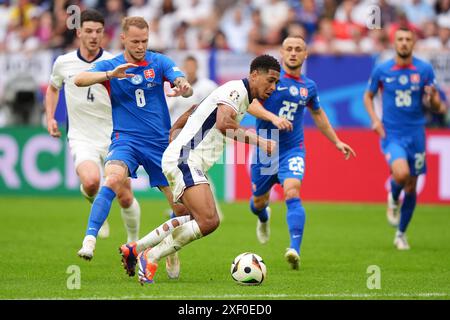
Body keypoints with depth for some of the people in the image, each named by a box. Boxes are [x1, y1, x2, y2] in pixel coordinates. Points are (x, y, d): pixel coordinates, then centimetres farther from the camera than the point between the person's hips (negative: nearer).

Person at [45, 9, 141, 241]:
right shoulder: (63, 63, 2)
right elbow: (53, 87, 23)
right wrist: (50, 117, 11)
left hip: (113, 137, 0)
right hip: (81, 139, 0)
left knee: (125, 198, -1)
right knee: (91, 181, -30)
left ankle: (134, 241, 24)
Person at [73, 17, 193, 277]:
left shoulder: (159, 62, 3)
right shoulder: (110, 66, 1)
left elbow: (182, 84, -13)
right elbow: (80, 80, -17)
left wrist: (184, 87, -38)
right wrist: (111, 74, -34)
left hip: (161, 143, 2)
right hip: (126, 139, -2)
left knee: (183, 210, 1)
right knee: (114, 178, -35)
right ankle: (89, 241, -38)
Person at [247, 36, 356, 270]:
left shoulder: (308, 86, 7)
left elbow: (317, 114, 26)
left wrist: (336, 141, 27)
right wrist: (272, 117, -33)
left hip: (292, 149, 1)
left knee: (292, 193, -24)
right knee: (258, 201, 14)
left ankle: (295, 249, -34)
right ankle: (263, 218, 53)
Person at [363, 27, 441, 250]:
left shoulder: (425, 70, -1)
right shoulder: (382, 70, -2)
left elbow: (436, 106, 5)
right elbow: (368, 96, 13)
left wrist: (432, 98, -19)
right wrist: (374, 119, -4)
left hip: (416, 134, 2)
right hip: (391, 134, -2)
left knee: (411, 188, 6)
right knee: (401, 174, -27)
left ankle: (401, 234, 25)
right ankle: (393, 199, 8)